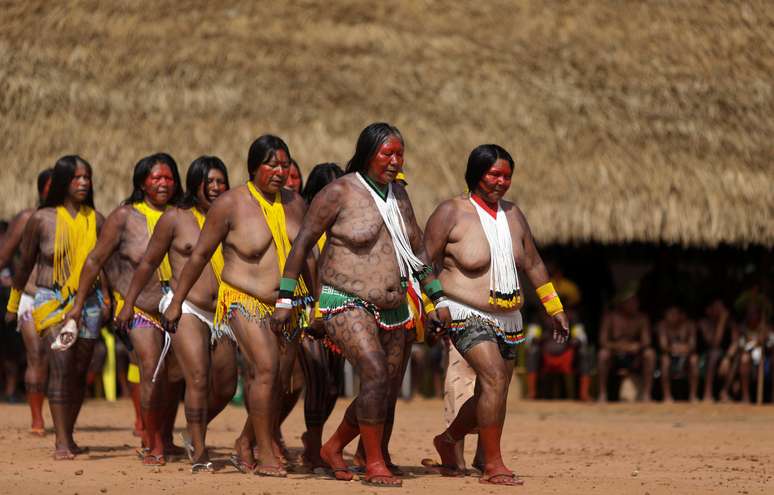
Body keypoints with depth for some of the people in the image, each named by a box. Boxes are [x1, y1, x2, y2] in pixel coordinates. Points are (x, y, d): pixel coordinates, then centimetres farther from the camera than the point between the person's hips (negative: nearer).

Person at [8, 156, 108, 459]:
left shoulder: (95, 220, 4)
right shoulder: (42, 219, -3)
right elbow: (25, 263, 10)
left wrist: (106, 299, 11)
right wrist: (14, 300, 18)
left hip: (87, 301, 3)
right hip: (51, 301, -3)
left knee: (80, 370, 5)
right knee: (62, 363, -17)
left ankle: (68, 436, 20)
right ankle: (61, 442, -18)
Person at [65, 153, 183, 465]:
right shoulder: (124, 217, -4)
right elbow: (96, 260, 1)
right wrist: (78, 304, 0)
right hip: (140, 307, -3)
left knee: (173, 376, 6)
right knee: (151, 372, -15)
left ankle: (165, 439, 24)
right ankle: (152, 445, -5)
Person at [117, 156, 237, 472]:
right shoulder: (175, 218, 2)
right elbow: (149, 262, 9)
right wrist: (128, 303, 9)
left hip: (222, 314, 5)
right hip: (187, 310, -5)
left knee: (225, 388, 8)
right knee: (198, 379, -17)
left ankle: (196, 432, 35)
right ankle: (199, 455, -12)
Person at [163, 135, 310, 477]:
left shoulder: (295, 203, 7)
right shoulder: (231, 204, -7)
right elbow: (200, 255, -1)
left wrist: (313, 298, 22)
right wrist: (176, 301, 2)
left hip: (287, 308, 6)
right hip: (245, 302, -6)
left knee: (278, 381, 5)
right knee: (265, 367, -23)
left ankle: (245, 446, 23)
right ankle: (265, 454, -18)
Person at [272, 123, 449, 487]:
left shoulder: (398, 194, 11)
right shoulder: (339, 192, -8)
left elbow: (417, 249, 20)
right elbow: (303, 242, -5)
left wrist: (437, 298, 16)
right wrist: (285, 299, -8)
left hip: (391, 310, 7)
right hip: (346, 303, -7)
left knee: (387, 396, 8)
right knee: (375, 372, -26)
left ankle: (333, 449, 29)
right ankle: (374, 464, -17)